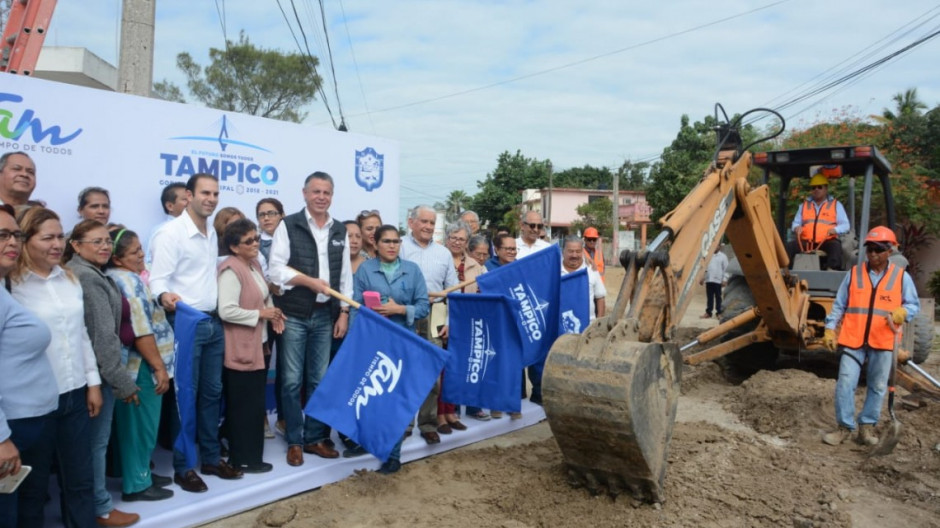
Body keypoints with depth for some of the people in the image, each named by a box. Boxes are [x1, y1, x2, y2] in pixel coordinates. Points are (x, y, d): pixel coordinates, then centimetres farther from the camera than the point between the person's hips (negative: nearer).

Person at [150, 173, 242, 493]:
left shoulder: (213, 234, 13)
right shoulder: (171, 232, -10)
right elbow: (158, 279, -17)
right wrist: (165, 296, -38)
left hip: (214, 322, 7)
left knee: (212, 393, 13)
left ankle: (211, 458, 25)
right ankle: (183, 467, 13)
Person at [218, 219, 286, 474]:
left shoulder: (255, 265, 11)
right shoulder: (231, 270, -18)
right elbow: (226, 311, -26)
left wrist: (272, 313, 3)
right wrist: (261, 314, -18)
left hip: (257, 344, 9)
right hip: (240, 349, -9)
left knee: (254, 403, 17)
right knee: (245, 405, 2)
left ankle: (248, 454, 30)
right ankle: (244, 458, 16)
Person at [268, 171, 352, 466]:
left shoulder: (340, 231, 11)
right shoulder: (288, 226, -2)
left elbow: (345, 276, 11)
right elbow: (276, 269, -9)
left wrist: (344, 312, 5)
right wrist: (310, 282, -17)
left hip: (325, 316, 4)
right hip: (293, 315, -3)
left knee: (319, 380, 10)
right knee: (292, 381, 2)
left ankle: (315, 438, 22)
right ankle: (295, 441, 15)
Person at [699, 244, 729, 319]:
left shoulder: (723, 257, 0)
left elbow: (726, 269, -2)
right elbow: (705, 267, 17)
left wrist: (724, 280, -8)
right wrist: (702, 278, 13)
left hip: (718, 281, -3)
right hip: (708, 280, 4)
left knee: (718, 297, 1)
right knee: (709, 297, 6)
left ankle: (719, 312, 8)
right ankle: (708, 312, 9)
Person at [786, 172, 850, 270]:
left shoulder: (836, 204, 14)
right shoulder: (804, 205, 23)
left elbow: (845, 225, 8)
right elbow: (795, 223, 25)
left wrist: (835, 230, -15)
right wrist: (796, 227, -2)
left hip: (827, 241, -2)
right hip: (806, 242, 2)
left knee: (835, 246, -36)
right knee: (789, 246, -24)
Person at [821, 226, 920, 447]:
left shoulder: (901, 276, 4)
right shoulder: (854, 273, 6)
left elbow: (914, 305, 7)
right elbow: (839, 305, 8)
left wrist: (901, 312, -16)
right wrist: (830, 330, 1)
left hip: (883, 341, 0)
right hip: (853, 339, 0)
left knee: (877, 387, 9)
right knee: (845, 383, -4)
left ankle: (867, 426, 22)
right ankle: (845, 426, 7)